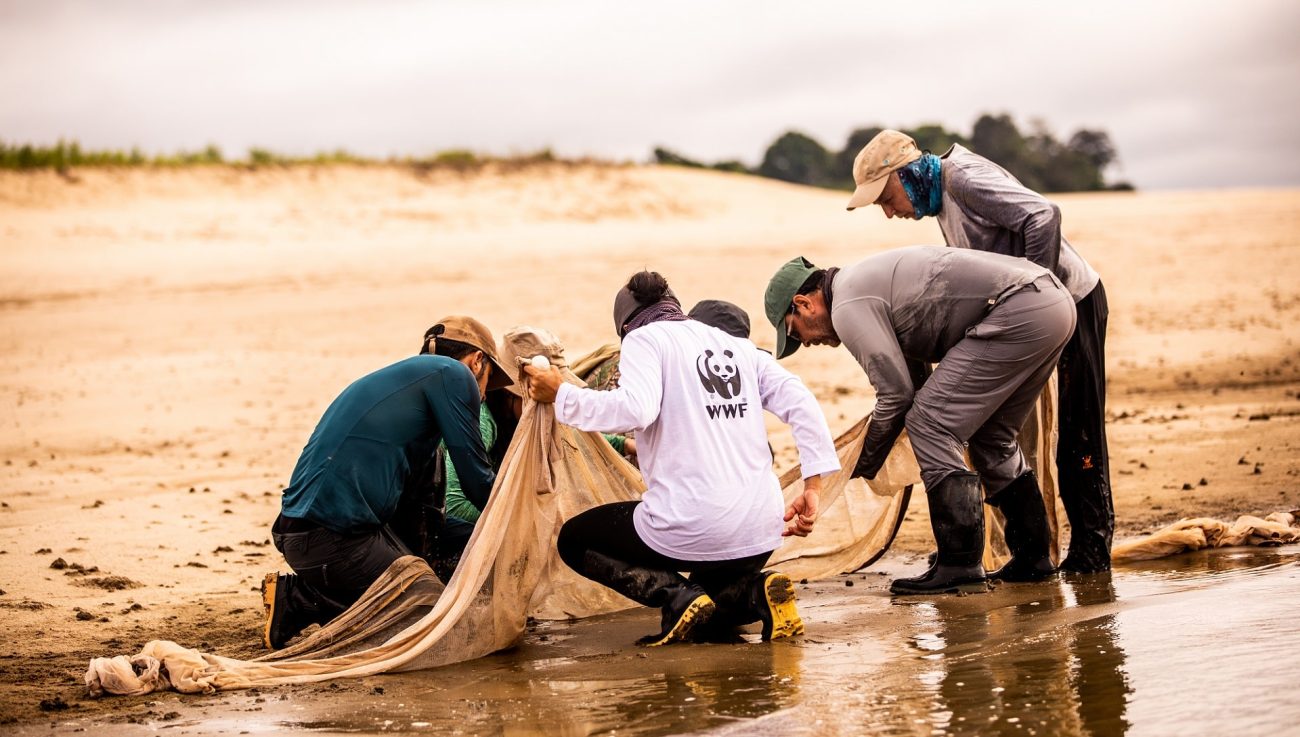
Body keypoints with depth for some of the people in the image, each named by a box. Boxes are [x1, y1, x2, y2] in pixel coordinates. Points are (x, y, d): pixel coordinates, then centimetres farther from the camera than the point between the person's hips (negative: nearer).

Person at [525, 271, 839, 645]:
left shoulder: (643, 338, 1)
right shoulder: (739, 345, 18)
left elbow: (636, 408, -18)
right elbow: (801, 402, 6)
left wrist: (560, 394, -6)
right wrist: (812, 488, 6)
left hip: (691, 527, -6)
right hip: (761, 533, 6)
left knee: (574, 540, 18)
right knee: (715, 594, 36)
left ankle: (677, 596, -4)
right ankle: (757, 592, 0)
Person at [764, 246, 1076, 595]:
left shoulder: (848, 306, -4)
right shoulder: (868, 281, 26)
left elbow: (897, 393, -4)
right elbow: (914, 379, 32)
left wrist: (862, 468, 8)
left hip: (1018, 314, -10)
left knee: (931, 425, -6)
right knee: (990, 436, 22)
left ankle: (960, 566, -5)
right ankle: (1032, 557, 26)